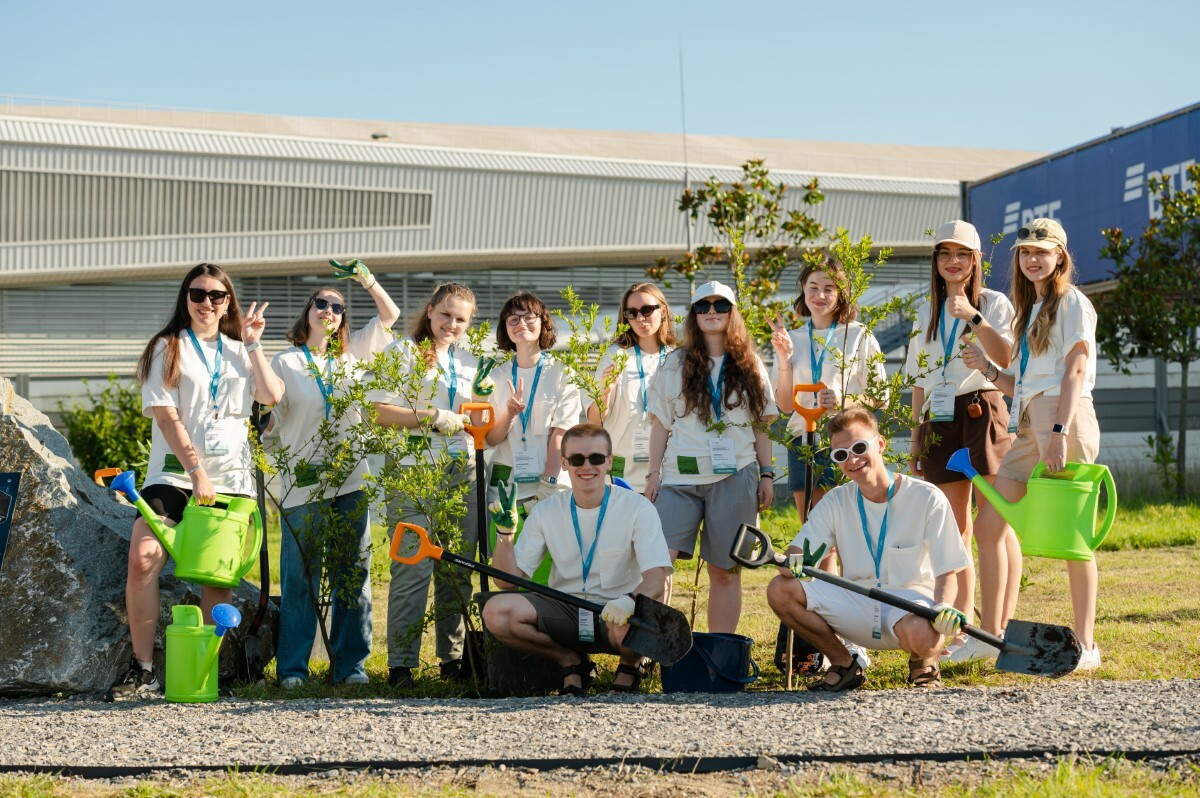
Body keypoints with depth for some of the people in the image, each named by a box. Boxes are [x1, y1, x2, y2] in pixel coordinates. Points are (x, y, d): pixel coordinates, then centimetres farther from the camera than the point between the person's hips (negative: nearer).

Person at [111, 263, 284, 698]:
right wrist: (197, 471, -14)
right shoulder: (167, 349, 6)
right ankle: (142, 670, -13)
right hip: (173, 474, -3)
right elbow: (165, 415, -5)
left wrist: (253, 344, 1)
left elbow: (271, 395, 0)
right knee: (142, 559, -19)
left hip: (231, 477, 3)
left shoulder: (239, 352, 17)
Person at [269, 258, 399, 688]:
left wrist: (366, 278, 2)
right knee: (300, 579, -2)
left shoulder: (352, 352, 13)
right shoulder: (286, 362, 3)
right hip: (302, 486, -4)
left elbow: (390, 314, 13)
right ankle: (292, 667, 4)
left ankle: (351, 664, 10)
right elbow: (267, 418, -2)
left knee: (353, 575, 4)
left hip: (350, 482, 4)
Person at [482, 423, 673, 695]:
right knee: (496, 612, -23)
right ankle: (571, 662, 3)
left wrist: (630, 600, -39)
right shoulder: (546, 511, 1)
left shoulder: (637, 508, -7)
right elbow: (508, 580, -1)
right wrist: (505, 532, -17)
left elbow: (656, 579, -18)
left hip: (615, 613, -3)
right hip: (564, 612, 3)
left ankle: (629, 666, 0)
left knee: (628, 622, -40)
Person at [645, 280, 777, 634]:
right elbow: (660, 424, 8)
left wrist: (767, 474, 6)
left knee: (726, 569, 3)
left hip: (734, 477, 0)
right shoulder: (676, 364, 9)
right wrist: (653, 473, 2)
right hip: (680, 475, 0)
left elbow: (761, 426, 12)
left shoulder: (750, 367, 11)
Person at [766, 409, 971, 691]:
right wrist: (793, 564, -27)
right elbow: (796, 552, -1)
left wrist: (944, 608, -29)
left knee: (920, 633, -40)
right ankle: (844, 665, 2)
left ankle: (923, 663, 1)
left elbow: (947, 572, -7)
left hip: (910, 602, -4)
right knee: (780, 590, -17)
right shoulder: (836, 502, 3)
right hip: (856, 606, 4)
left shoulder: (927, 499, -8)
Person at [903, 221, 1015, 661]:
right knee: (954, 529, 5)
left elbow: (1005, 357, -14)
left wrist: (974, 316, -23)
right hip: (940, 421, 5)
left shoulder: (994, 303, 2)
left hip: (982, 413, -5)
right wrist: (915, 437, 16)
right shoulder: (926, 311, 17)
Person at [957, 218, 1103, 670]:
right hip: (1028, 426, 9)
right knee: (989, 525, 5)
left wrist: (1060, 430, -23)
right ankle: (992, 634, 11)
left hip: (1064, 419, -9)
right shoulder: (1028, 310, 23)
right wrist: (988, 370, 6)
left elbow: (1075, 371, -12)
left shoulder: (1072, 303, -1)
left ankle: (1086, 646, -2)